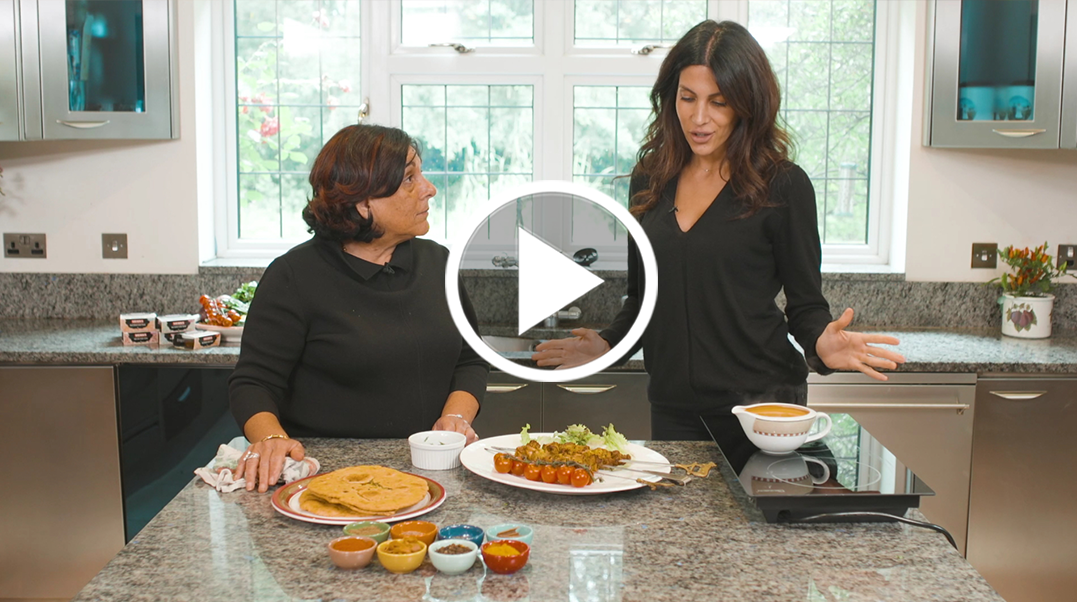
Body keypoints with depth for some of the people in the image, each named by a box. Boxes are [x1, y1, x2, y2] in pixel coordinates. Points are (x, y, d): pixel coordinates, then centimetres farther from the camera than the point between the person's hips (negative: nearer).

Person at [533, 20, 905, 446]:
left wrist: (821, 344, -23)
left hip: (760, 403, -4)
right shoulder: (649, 180, 7)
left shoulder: (782, 185, -7)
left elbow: (806, 305, -3)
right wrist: (609, 345, 1)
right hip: (672, 408, 4)